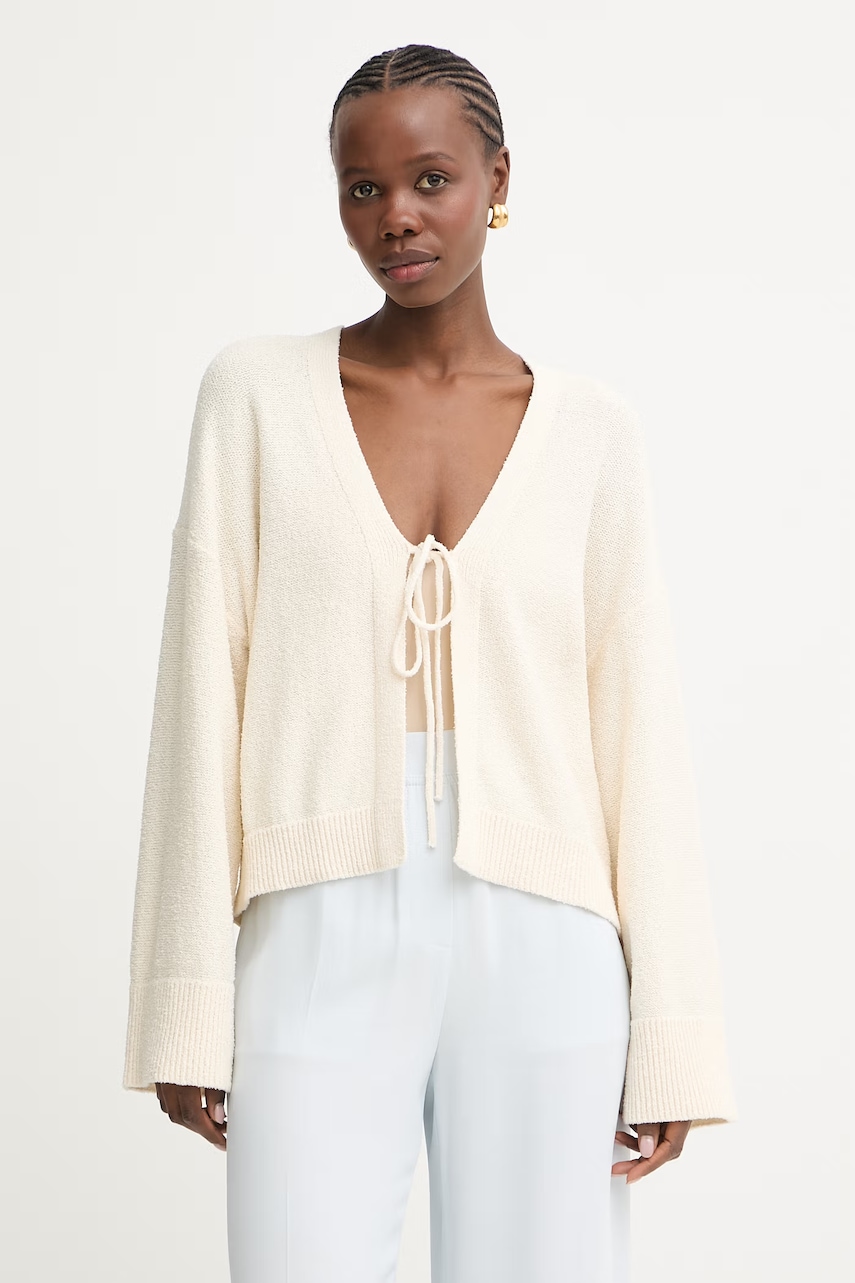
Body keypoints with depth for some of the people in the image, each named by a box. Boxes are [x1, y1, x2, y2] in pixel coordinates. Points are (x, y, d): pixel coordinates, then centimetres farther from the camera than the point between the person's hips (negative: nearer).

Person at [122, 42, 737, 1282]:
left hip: (538, 955, 1)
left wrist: (670, 1034, 0)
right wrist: (186, 1007, -3)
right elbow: (202, 701, 1)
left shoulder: (590, 429, 6)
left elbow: (638, 725, 4)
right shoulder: (259, 390, 4)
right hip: (321, 949, -1)